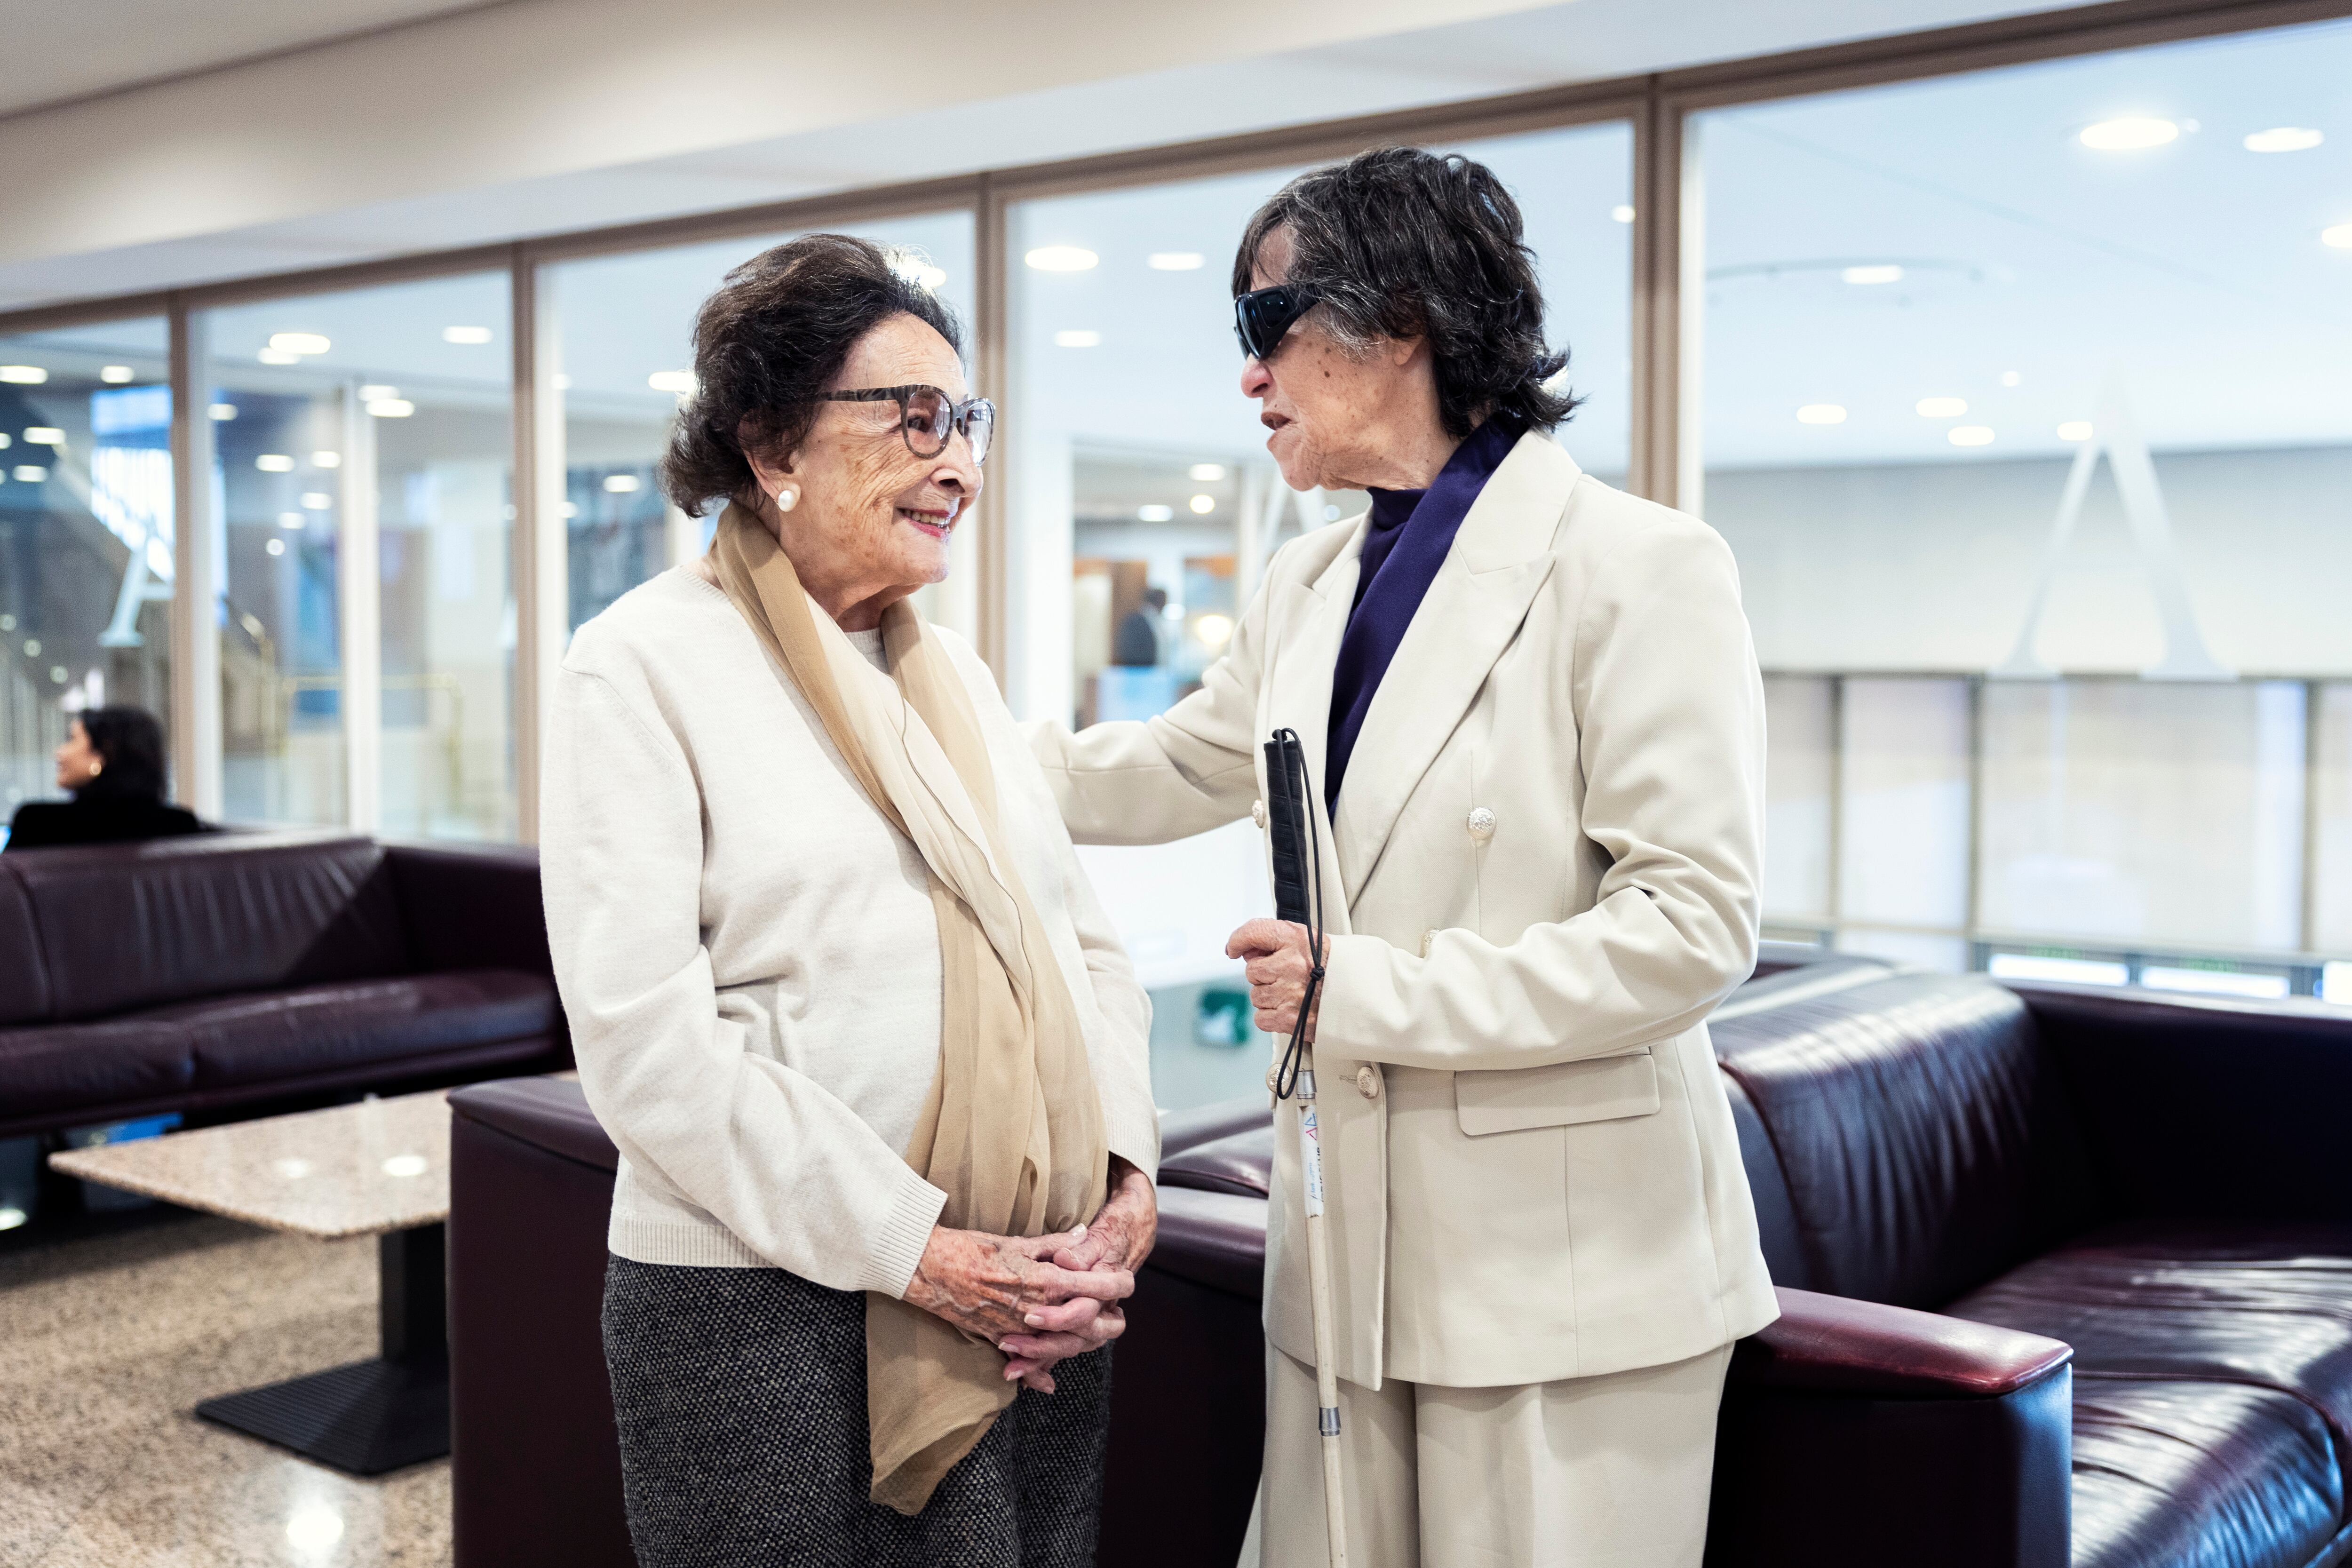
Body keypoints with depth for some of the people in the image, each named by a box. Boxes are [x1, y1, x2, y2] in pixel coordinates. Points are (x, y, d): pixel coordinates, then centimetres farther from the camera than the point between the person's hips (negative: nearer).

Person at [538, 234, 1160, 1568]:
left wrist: (1127, 1181, -2)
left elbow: (1085, 940, 14)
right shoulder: (647, 668, -6)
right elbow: (647, 1043, -15)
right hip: (775, 1310, -6)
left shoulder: (954, 671, 14)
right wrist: (918, 1252, -17)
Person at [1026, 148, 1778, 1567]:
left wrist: (1364, 991, -19)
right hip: (1350, 1239, 7)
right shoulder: (1314, 584, 13)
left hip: (1562, 1267, -7)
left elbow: (1692, 928, -17)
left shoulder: (1640, 568, -12)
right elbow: (1184, 768, 29)